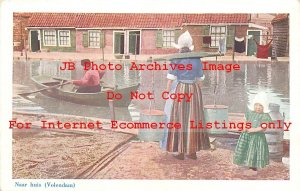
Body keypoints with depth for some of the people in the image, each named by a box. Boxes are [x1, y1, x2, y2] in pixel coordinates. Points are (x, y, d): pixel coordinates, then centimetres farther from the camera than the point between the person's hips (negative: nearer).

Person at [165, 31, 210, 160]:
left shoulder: (177, 58, -7)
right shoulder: (197, 58, 5)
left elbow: (171, 77, -11)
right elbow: (200, 77, 10)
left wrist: (167, 91, -7)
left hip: (181, 89, -4)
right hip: (194, 89, 4)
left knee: (180, 120, 3)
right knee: (193, 119, 10)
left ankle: (181, 152, 6)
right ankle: (193, 151, 15)